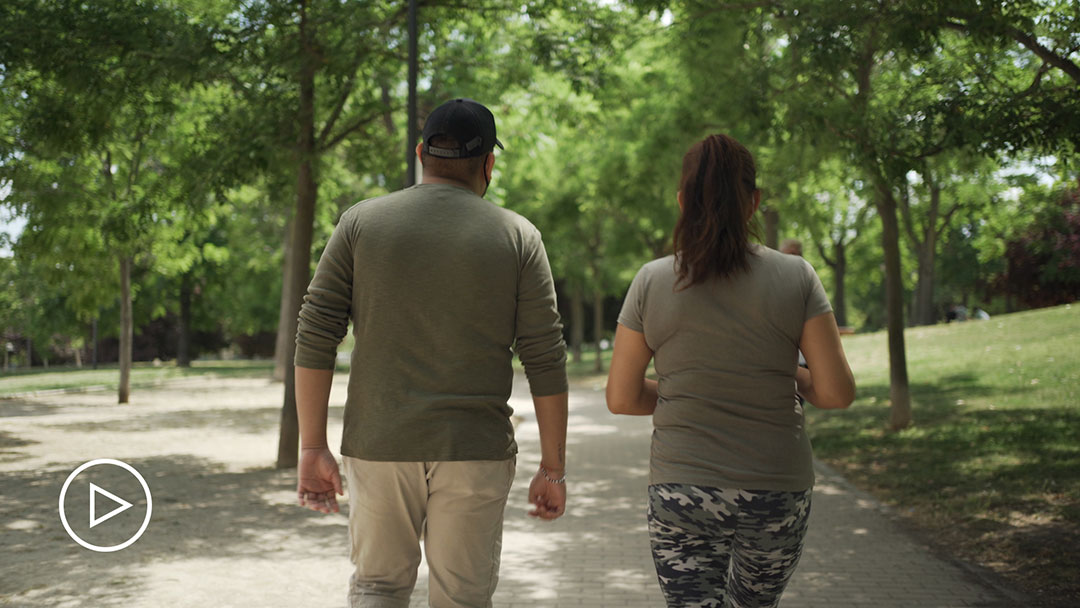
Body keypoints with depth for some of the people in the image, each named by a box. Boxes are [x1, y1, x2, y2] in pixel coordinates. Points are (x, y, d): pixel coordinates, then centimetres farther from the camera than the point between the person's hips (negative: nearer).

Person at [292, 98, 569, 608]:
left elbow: (315, 340, -2)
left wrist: (312, 449, 2)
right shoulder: (517, 237, 1)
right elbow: (545, 361, -2)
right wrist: (553, 468, 4)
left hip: (379, 449, 1)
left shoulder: (360, 223, 3)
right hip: (475, 452, -1)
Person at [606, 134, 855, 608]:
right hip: (778, 492, 1)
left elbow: (621, 398, -1)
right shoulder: (796, 277, -5)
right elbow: (837, 392, -7)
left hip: (681, 493, -1)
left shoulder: (651, 282, -4)